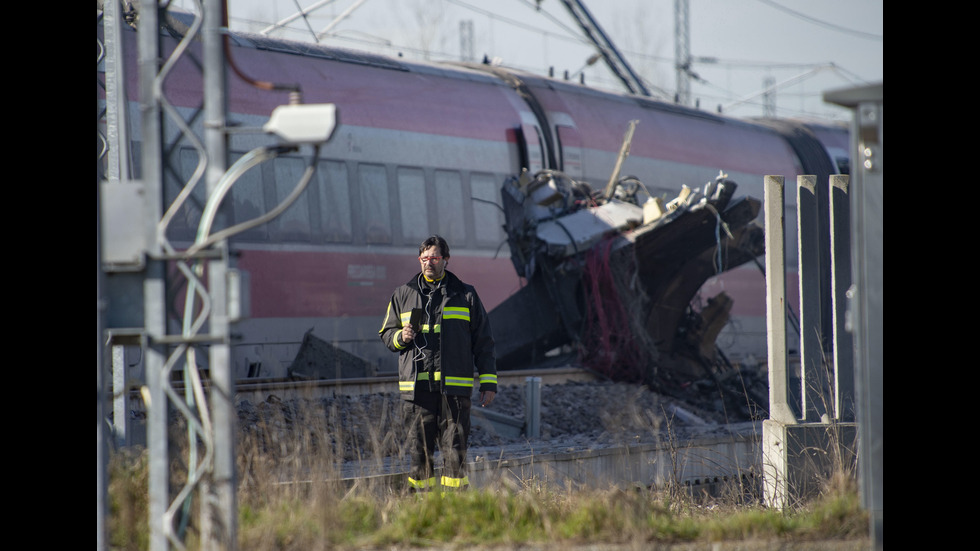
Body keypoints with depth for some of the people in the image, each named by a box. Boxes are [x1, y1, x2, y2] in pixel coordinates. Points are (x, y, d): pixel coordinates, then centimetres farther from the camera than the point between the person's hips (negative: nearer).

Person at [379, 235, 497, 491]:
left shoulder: (465, 295, 12)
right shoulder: (403, 295, 14)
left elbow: (483, 343, 12)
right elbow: (387, 333, 20)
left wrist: (488, 383, 5)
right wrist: (400, 337, -4)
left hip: (454, 386, -1)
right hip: (416, 388, 1)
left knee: (455, 451, -6)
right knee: (418, 451, 1)